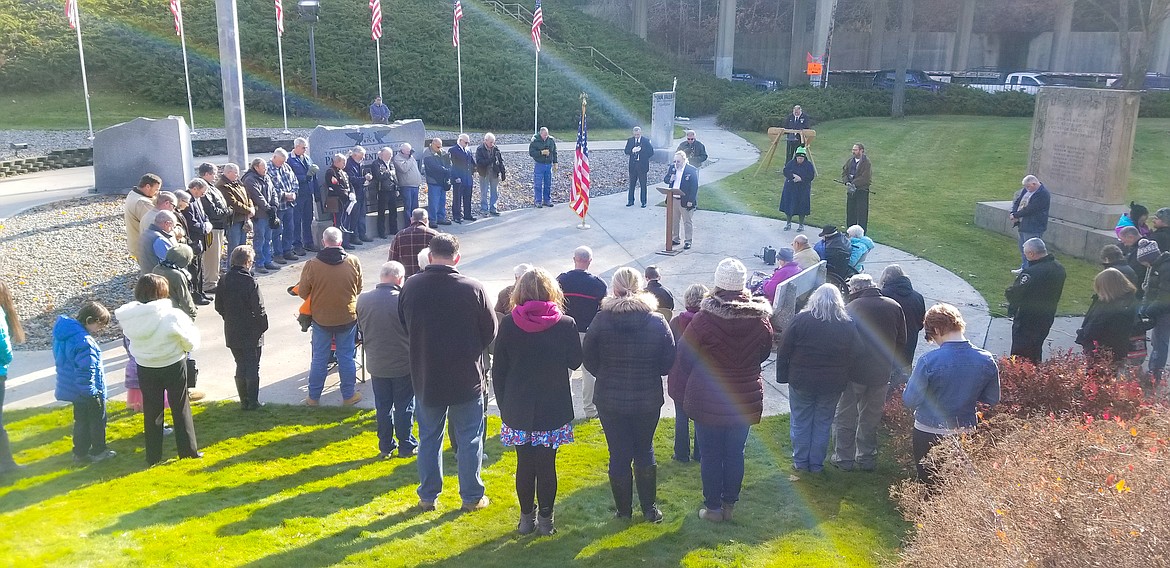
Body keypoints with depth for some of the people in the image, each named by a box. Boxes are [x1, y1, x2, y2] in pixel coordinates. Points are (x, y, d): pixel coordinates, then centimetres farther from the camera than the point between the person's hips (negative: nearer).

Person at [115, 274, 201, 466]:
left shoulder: (129, 317, -14)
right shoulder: (173, 316, -24)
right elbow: (191, 343, -13)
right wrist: (191, 327, 5)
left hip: (146, 369, 3)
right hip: (174, 366, -3)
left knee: (151, 411, 15)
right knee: (180, 408, 13)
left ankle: (153, 456, 24)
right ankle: (188, 450, 21)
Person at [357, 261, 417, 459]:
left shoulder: (363, 300, -7)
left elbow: (361, 330, 7)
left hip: (376, 364, 4)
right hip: (403, 363, -3)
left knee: (383, 407, 15)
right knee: (404, 406, 10)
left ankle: (385, 447, 23)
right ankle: (406, 446, 19)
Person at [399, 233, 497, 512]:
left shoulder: (410, 287, -8)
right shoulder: (472, 288, -16)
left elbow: (404, 327, 5)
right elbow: (490, 330, -5)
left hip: (425, 377, 2)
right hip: (466, 377, -2)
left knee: (429, 438, 17)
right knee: (469, 438, 12)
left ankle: (428, 496, 26)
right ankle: (472, 497, 21)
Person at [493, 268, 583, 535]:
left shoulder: (508, 324, -8)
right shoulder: (566, 324, -11)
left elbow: (498, 370, -2)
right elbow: (575, 362, 3)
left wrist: (503, 405, 8)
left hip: (518, 410, 1)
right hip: (554, 410, -1)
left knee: (524, 464, 13)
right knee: (547, 465, 9)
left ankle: (526, 518, 25)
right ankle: (545, 519, 19)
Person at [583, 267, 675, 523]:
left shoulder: (601, 320, -11)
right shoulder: (657, 321, -8)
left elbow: (589, 359, -4)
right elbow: (668, 361, -3)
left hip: (610, 399, -1)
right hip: (648, 399, 1)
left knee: (619, 454, 11)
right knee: (645, 451, 17)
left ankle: (624, 510, 21)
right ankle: (650, 509, 23)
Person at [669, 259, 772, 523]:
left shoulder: (703, 319, -18)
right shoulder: (760, 319, -8)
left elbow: (684, 359, -10)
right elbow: (764, 353, 10)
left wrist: (679, 392, 3)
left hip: (707, 401, -3)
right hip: (746, 400, 3)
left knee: (711, 454, 9)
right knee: (735, 454, 15)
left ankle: (713, 507, 19)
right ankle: (730, 504, 26)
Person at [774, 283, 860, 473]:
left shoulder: (802, 319, -9)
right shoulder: (848, 324, -3)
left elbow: (783, 349, -8)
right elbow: (856, 352, 3)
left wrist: (782, 376, 0)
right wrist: (843, 376, 12)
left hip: (801, 381, -2)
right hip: (833, 384, 2)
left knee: (800, 421, 12)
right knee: (823, 423, 13)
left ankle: (800, 462, 19)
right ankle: (816, 464, 19)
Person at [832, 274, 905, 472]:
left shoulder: (850, 309, -13)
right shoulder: (894, 307, 0)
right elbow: (901, 342, 7)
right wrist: (890, 366, 17)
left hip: (854, 373, -4)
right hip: (881, 374, 4)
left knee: (846, 417, 9)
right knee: (871, 418, 17)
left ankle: (844, 458, 14)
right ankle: (867, 458, 24)